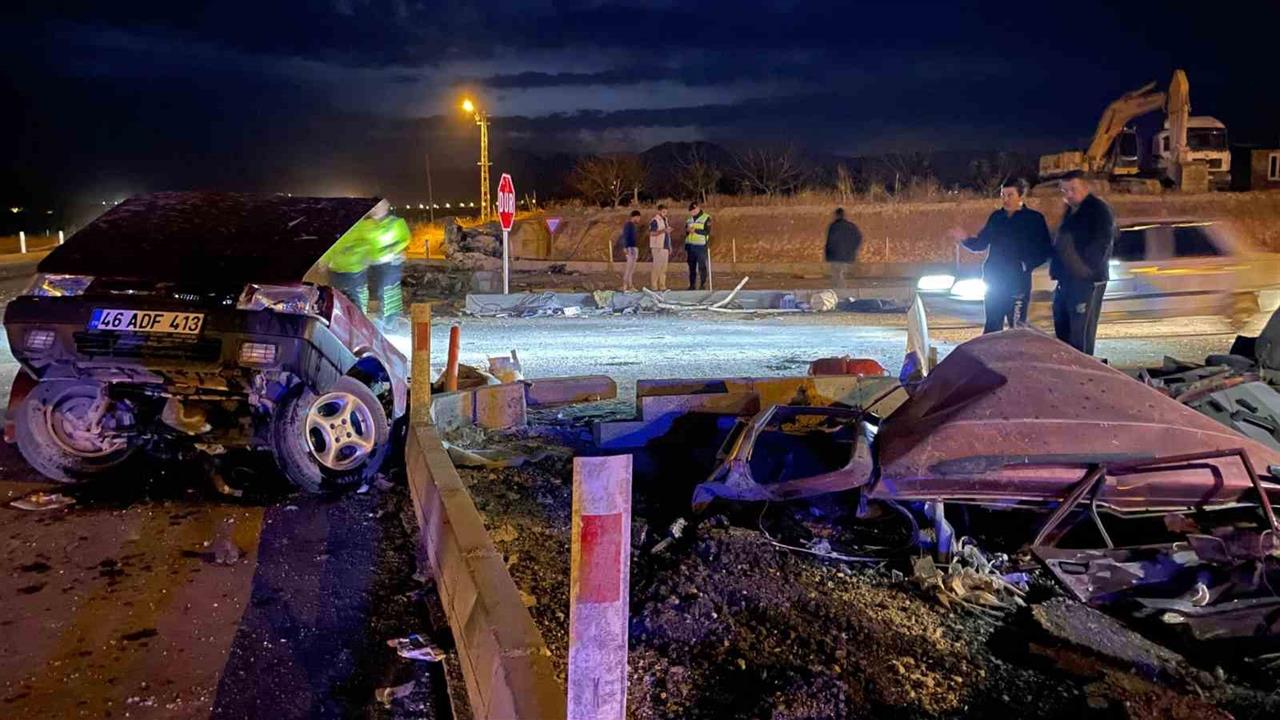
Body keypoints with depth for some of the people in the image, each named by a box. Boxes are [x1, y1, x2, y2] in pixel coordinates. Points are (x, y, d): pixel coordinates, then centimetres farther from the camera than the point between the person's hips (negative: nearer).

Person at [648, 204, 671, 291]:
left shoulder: (665, 220, 18)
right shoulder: (654, 221, -8)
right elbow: (652, 233, -17)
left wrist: (670, 247, 19)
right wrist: (663, 231, -27)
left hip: (665, 247, 8)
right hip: (658, 247, -8)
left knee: (664, 267, 7)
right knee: (657, 266, -9)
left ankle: (662, 286, 10)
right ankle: (654, 286, -5)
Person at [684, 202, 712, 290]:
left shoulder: (706, 218, -2)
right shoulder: (689, 219, 15)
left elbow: (707, 231, -12)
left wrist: (695, 230, -21)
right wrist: (685, 249, 17)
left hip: (701, 246, -5)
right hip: (690, 246, 5)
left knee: (702, 266, -5)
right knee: (691, 267, 8)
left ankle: (703, 285, 0)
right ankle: (692, 285, 13)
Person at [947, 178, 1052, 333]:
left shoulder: (1034, 219, -6)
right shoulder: (996, 217, 8)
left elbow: (1045, 250, -8)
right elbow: (980, 243, 11)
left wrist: (1026, 265, -19)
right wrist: (965, 239, -8)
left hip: (1018, 283, -5)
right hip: (994, 281, 5)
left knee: (1017, 328, -3)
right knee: (992, 326, 12)